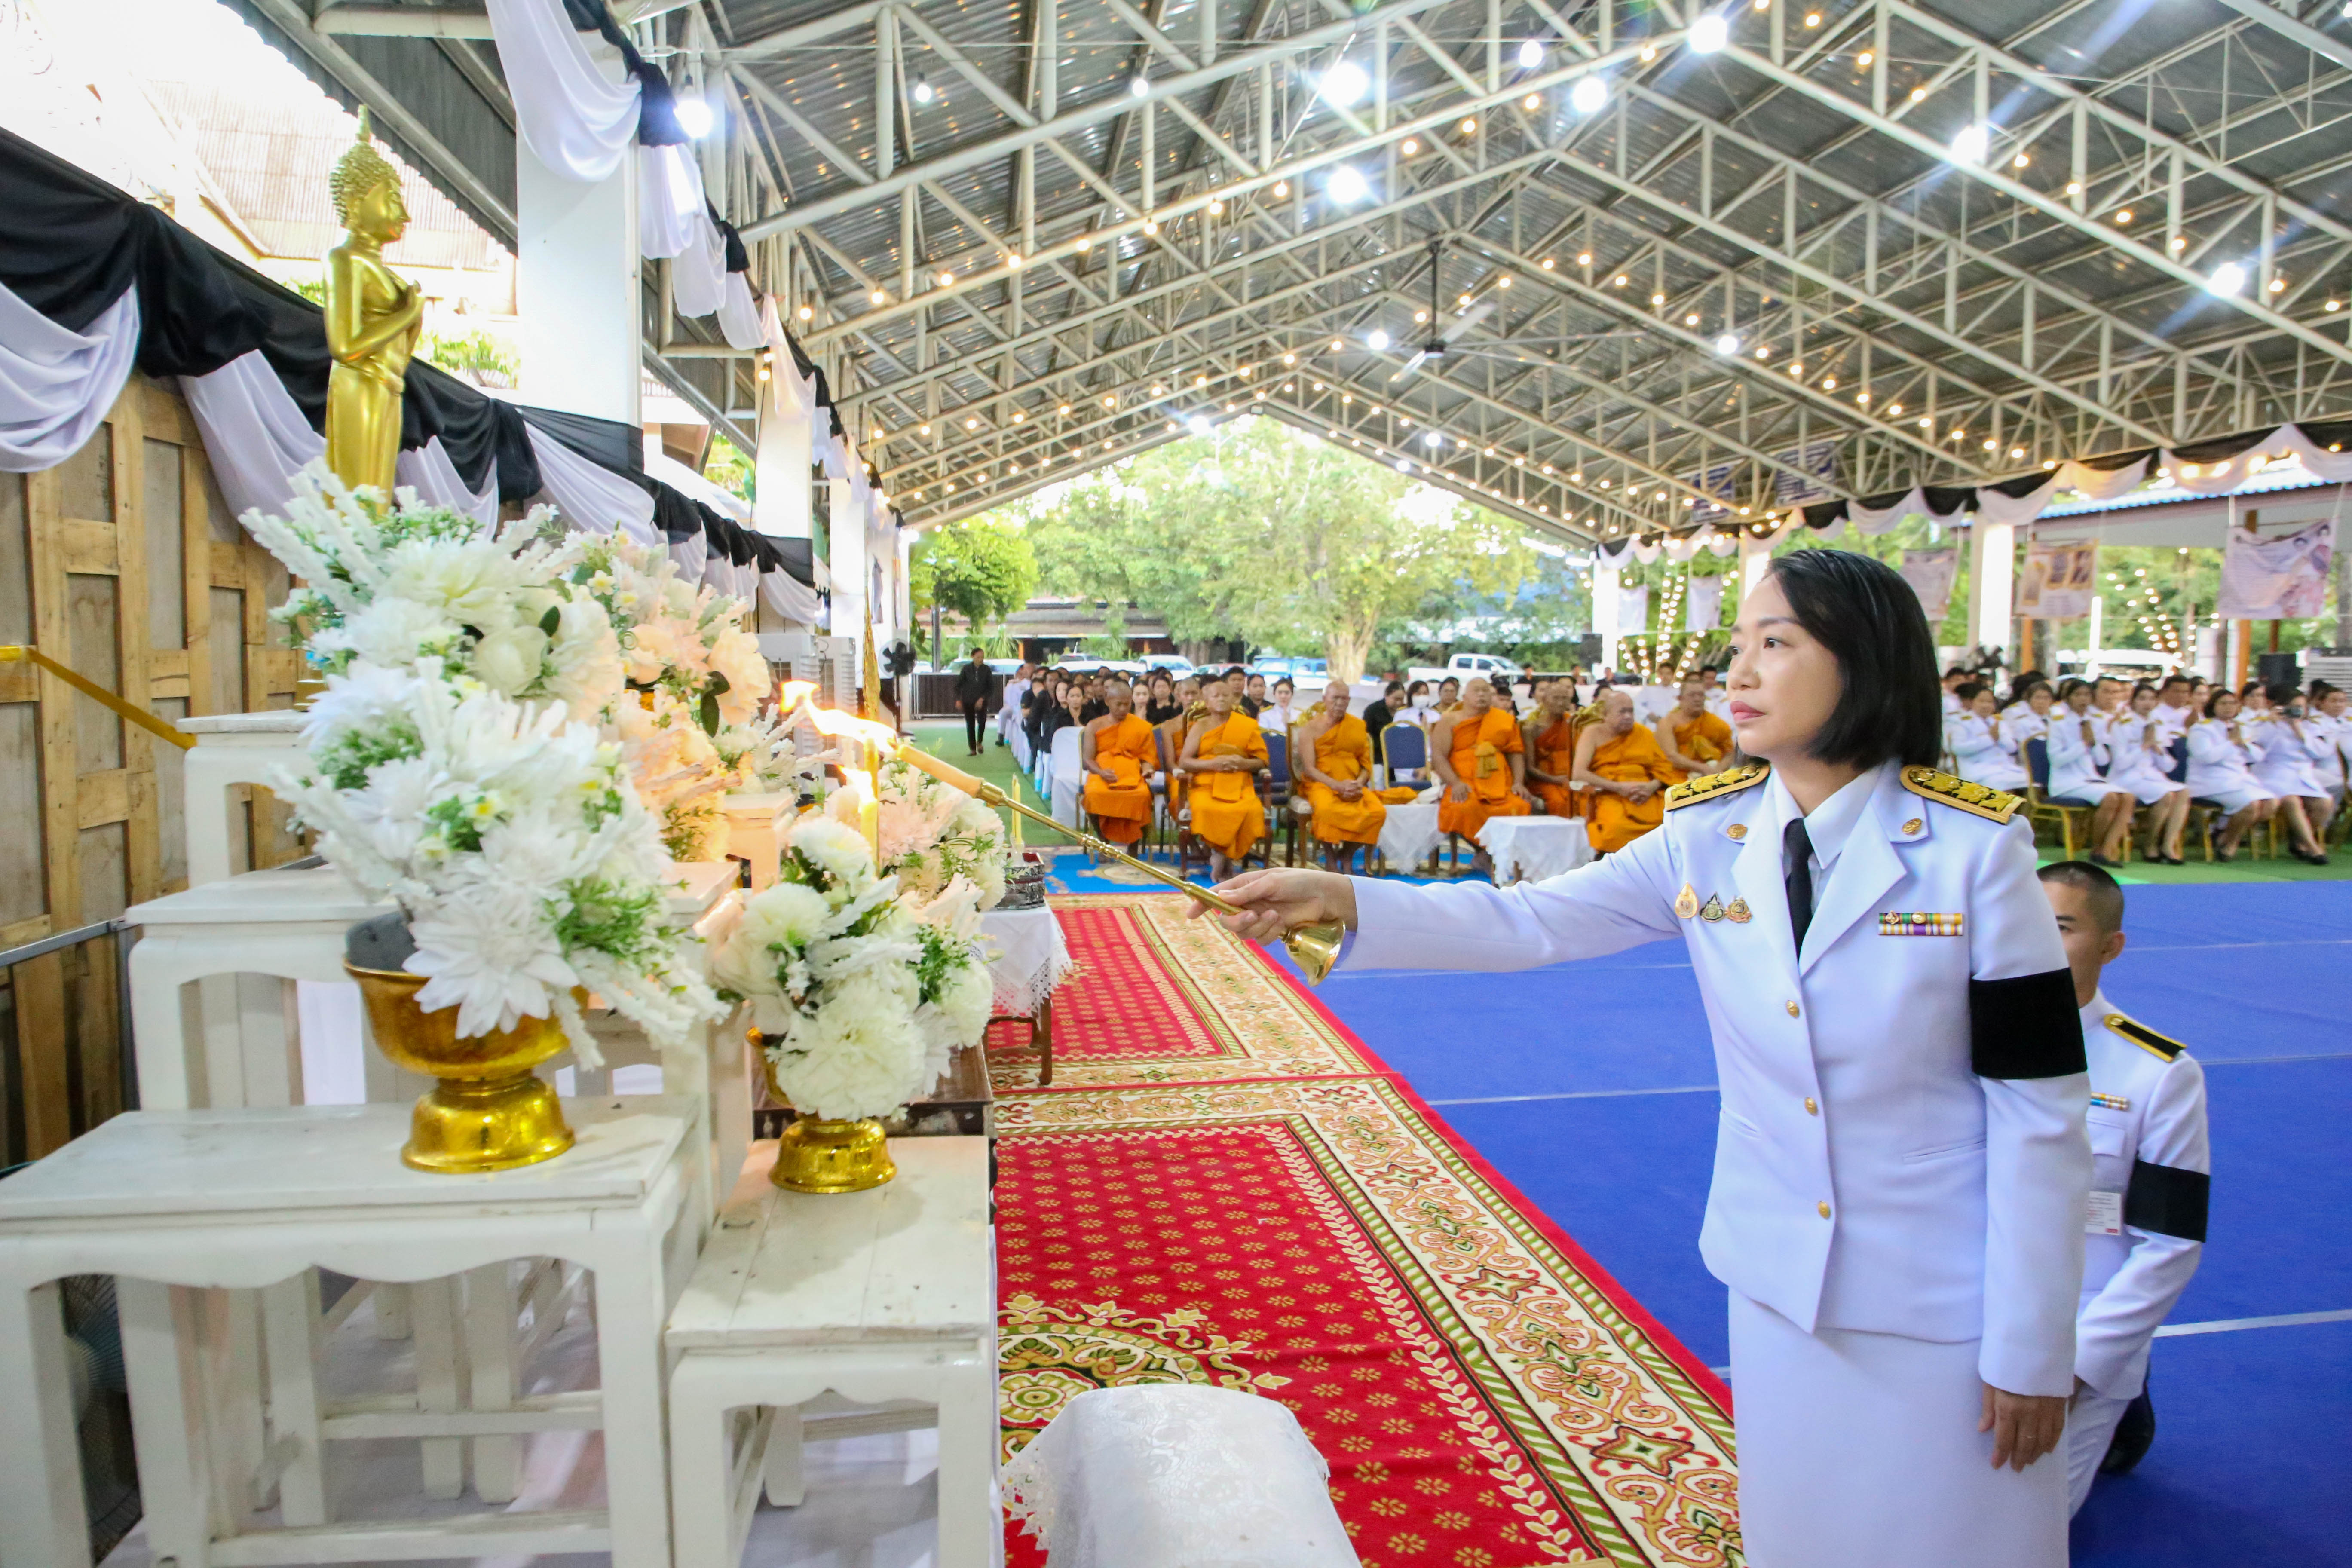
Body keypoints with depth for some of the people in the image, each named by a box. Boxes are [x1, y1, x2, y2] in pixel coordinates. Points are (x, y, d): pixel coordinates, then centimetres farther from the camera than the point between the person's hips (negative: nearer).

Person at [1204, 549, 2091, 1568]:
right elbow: (1526, 921, -10)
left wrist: (2032, 1348, -7)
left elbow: (2039, 1111, -11)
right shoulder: (1709, 840, -4)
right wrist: (1341, 900, -24)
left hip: (1944, 1306, -3)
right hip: (1780, 1285, 3)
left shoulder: (1972, 850, -15)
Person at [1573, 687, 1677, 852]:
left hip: (1645, 796, 4)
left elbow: (1664, 767, 13)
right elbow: (1578, 773, -5)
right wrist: (1618, 787, -12)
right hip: (1609, 797, -4)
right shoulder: (1593, 733, 6)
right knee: (1618, 825, -37)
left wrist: (1652, 787, -9)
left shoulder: (1643, 733, 17)